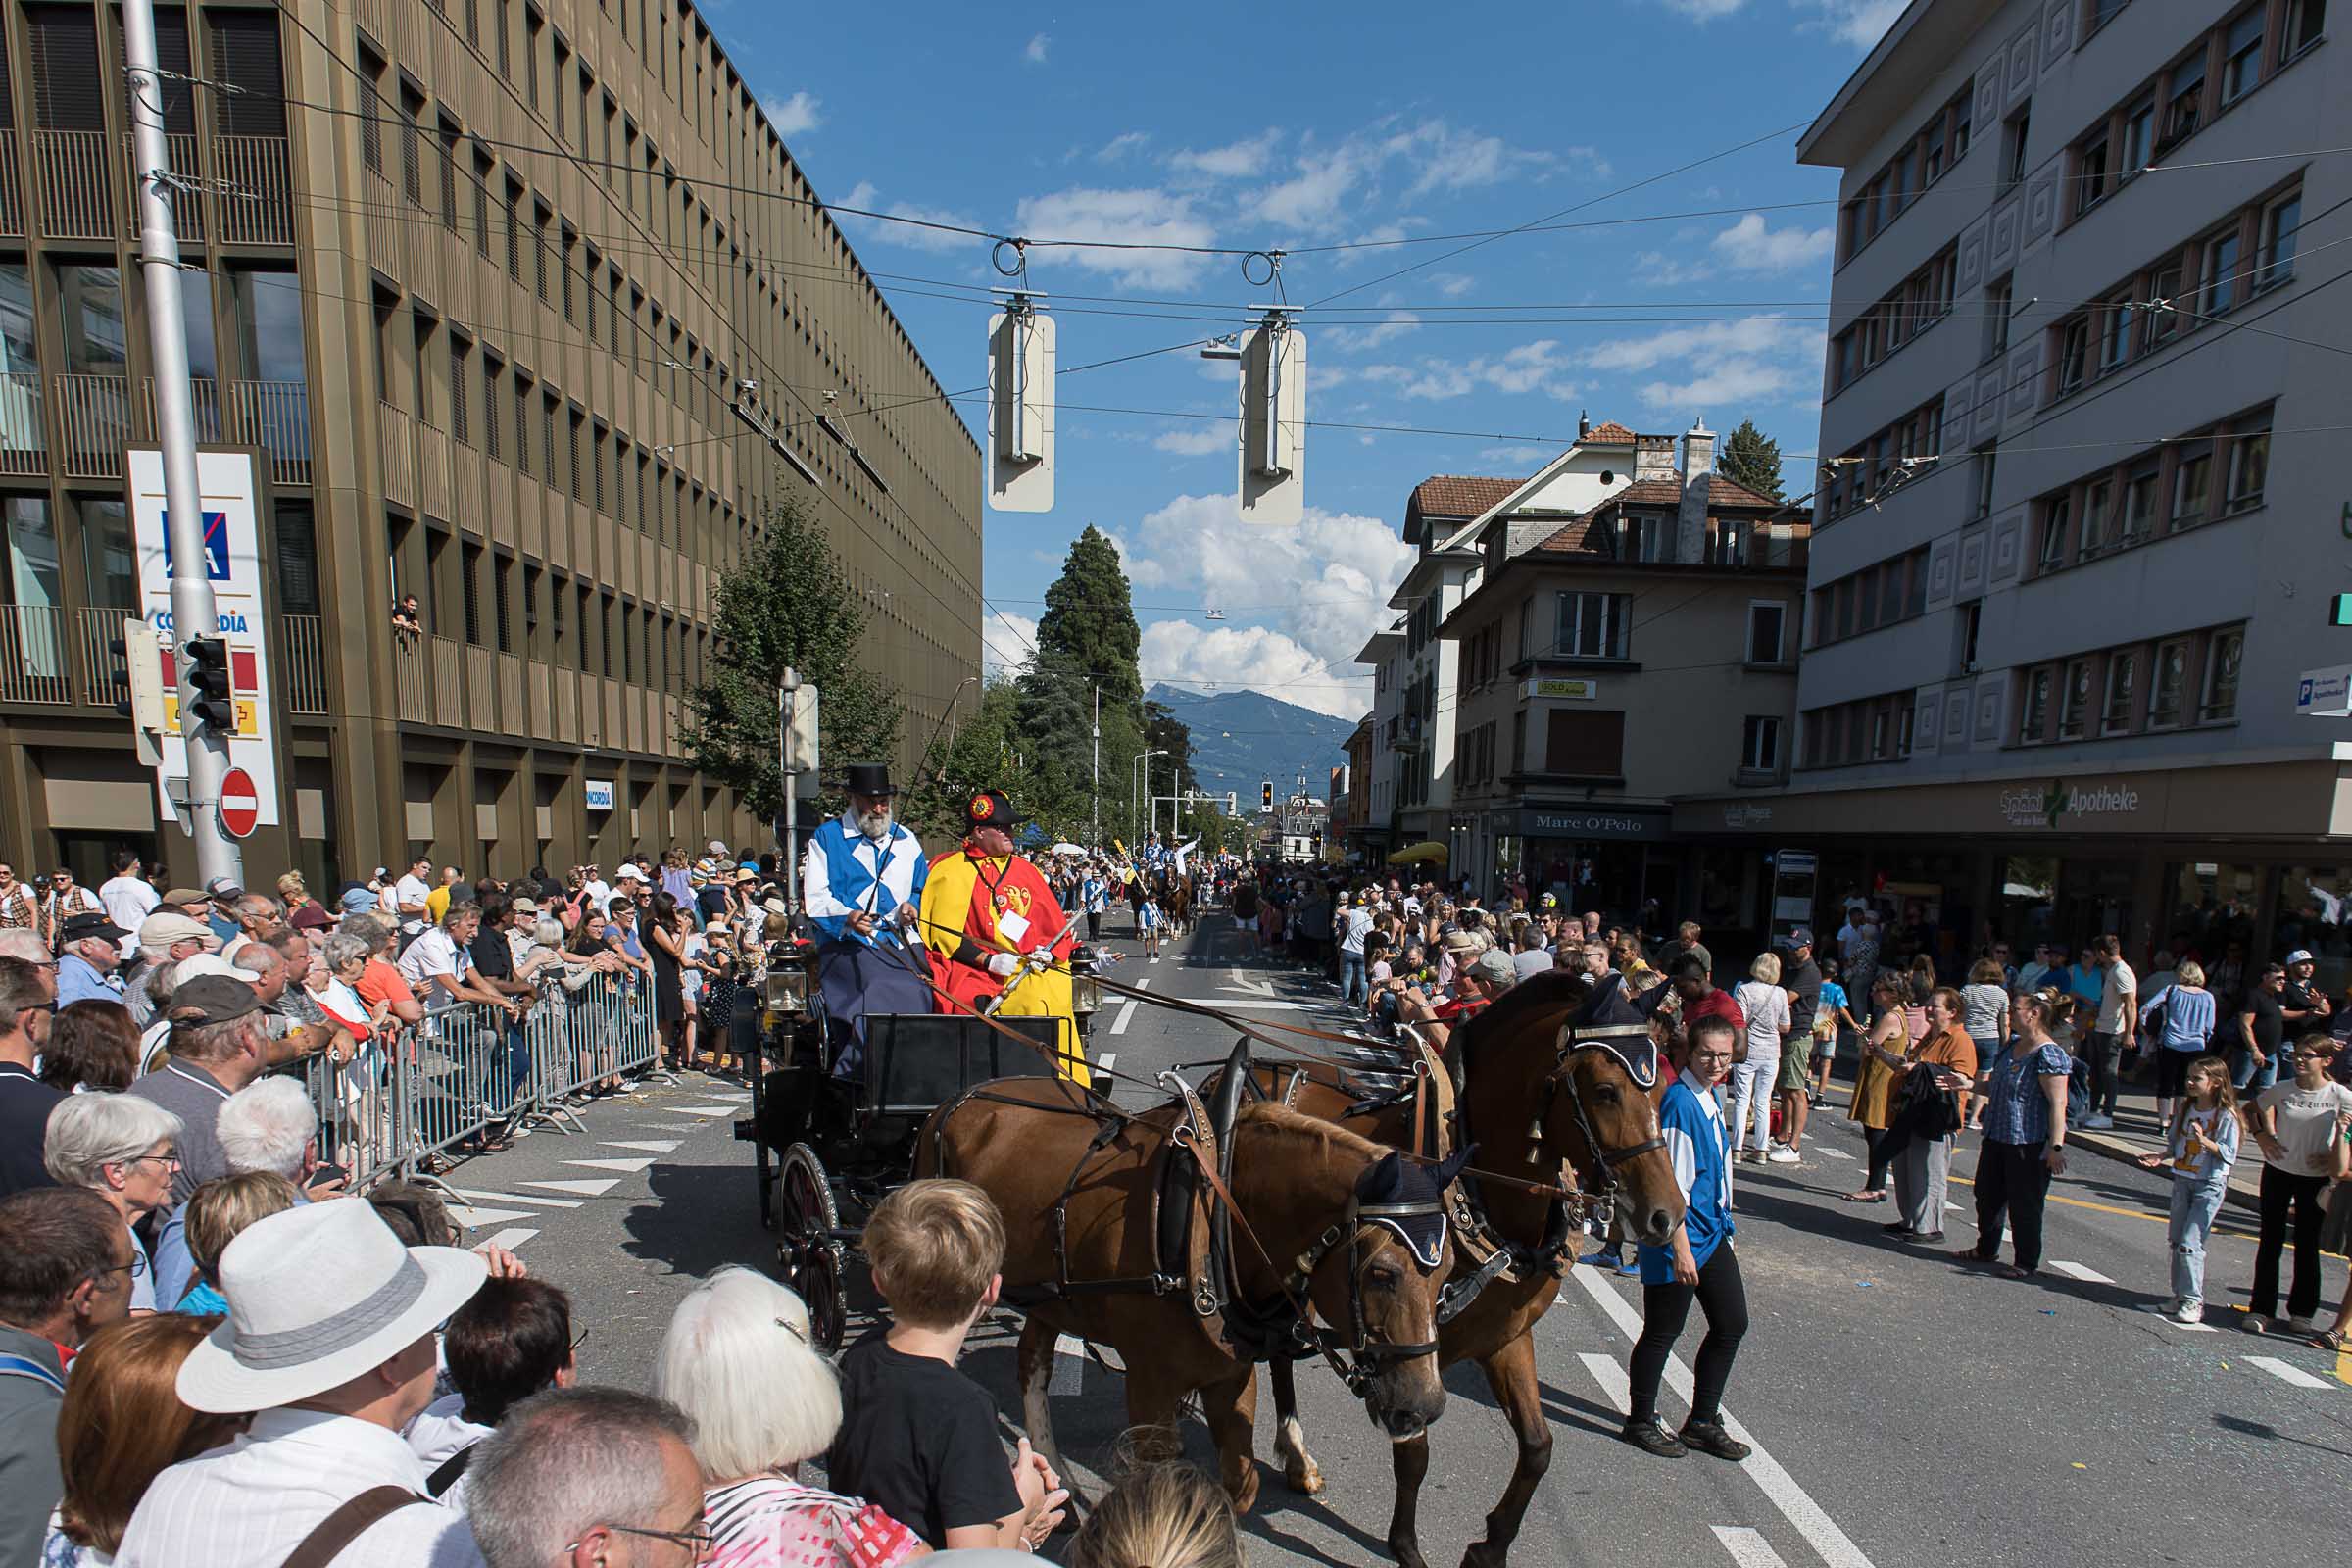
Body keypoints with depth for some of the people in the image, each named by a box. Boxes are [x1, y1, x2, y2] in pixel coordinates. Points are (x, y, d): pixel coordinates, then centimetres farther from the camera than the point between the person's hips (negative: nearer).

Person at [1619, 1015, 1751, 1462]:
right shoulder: (1679, 1102, -21)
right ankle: (1641, 1422, 24)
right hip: (1679, 1234, -9)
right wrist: (1681, 1247, -22)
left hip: (1712, 1232, 9)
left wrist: (1723, 1227, 21)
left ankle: (1703, 1421, 31)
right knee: (1663, 1332, 5)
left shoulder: (1710, 1099, 7)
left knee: (1732, 1324, 15)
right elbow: (1672, 1183, -23)